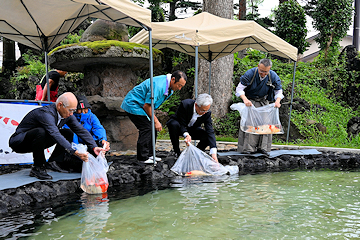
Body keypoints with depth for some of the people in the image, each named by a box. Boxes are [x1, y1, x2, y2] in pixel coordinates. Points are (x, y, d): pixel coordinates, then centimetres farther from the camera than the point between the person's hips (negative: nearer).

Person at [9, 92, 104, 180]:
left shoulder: (67, 114, -8)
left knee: (68, 133, -6)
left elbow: (81, 130, -8)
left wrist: (94, 147, -23)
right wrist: (75, 152, -53)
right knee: (40, 132, -38)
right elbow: (56, 135, -45)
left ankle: (52, 162, 1)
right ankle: (37, 168, -20)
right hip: (19, 142, -7)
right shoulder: (45, 113, -33)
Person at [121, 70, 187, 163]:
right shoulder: (158, 86, -31)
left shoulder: (169, 87, 1)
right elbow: (147, 106, -27)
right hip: (133, 104, -10)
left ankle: (148, 155, 12)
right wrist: (155, 121, -20)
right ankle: (143, 157, -10)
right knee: (146, 128, -17)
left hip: (139, 105, 10)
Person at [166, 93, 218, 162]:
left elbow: (210, 132, -27)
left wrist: (213, 153, -38)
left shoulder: (207, 113, -23)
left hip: (192, 129, 2)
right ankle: (177, 153, -20)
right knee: (174, 125, -37)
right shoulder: (185, 104, -33)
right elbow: (182, 125, -28)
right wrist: (186, 135, -51)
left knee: (207, 136, -23)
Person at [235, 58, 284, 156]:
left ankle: (262, 147, 3)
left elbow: (279, 91, -2)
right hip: (250, 101, -3)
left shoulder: (273, 76, -12)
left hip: (264, 102, 3)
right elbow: (239, 88, -19)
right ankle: (247, 148, -10)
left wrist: (278, 100, -25)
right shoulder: (250, 74, -20)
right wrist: (245, 99, -37)